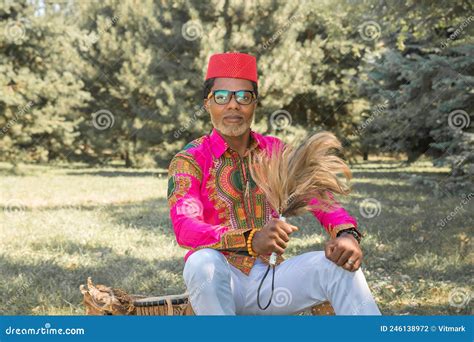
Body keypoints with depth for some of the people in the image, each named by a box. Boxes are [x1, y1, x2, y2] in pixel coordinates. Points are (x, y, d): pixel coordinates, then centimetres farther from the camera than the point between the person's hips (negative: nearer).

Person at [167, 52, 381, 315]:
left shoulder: (275, 151, 8)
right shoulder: (190, 160, -5)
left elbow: (319, 196, -3)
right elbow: (185, 227, -22)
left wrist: (347, 233, -27)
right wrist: (251, 240, -40)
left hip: (270, 278, 3)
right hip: (220, 282, -3)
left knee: (339, 264, -20)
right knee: (204, 261, -36)